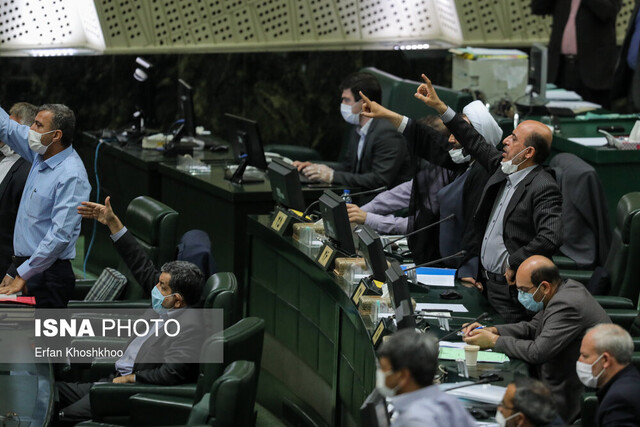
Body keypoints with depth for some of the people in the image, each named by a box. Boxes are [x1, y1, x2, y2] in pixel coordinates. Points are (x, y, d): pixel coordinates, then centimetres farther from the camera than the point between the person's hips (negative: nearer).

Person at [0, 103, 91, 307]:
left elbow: (60, 235, -23)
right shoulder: (41, 154, 7)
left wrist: (23, 275, -22)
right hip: (22, 264, 8)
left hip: (47, 273, -8)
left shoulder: (71, 176, -18)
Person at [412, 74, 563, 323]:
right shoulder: (504, 167, 8)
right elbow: (477, 145, 22)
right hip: (486, 281, 9)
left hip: (512, 290, -9)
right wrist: (439, 106, 21)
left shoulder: (543, 189, -19)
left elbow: (551, 238, -31)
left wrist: (514, 263, -21)